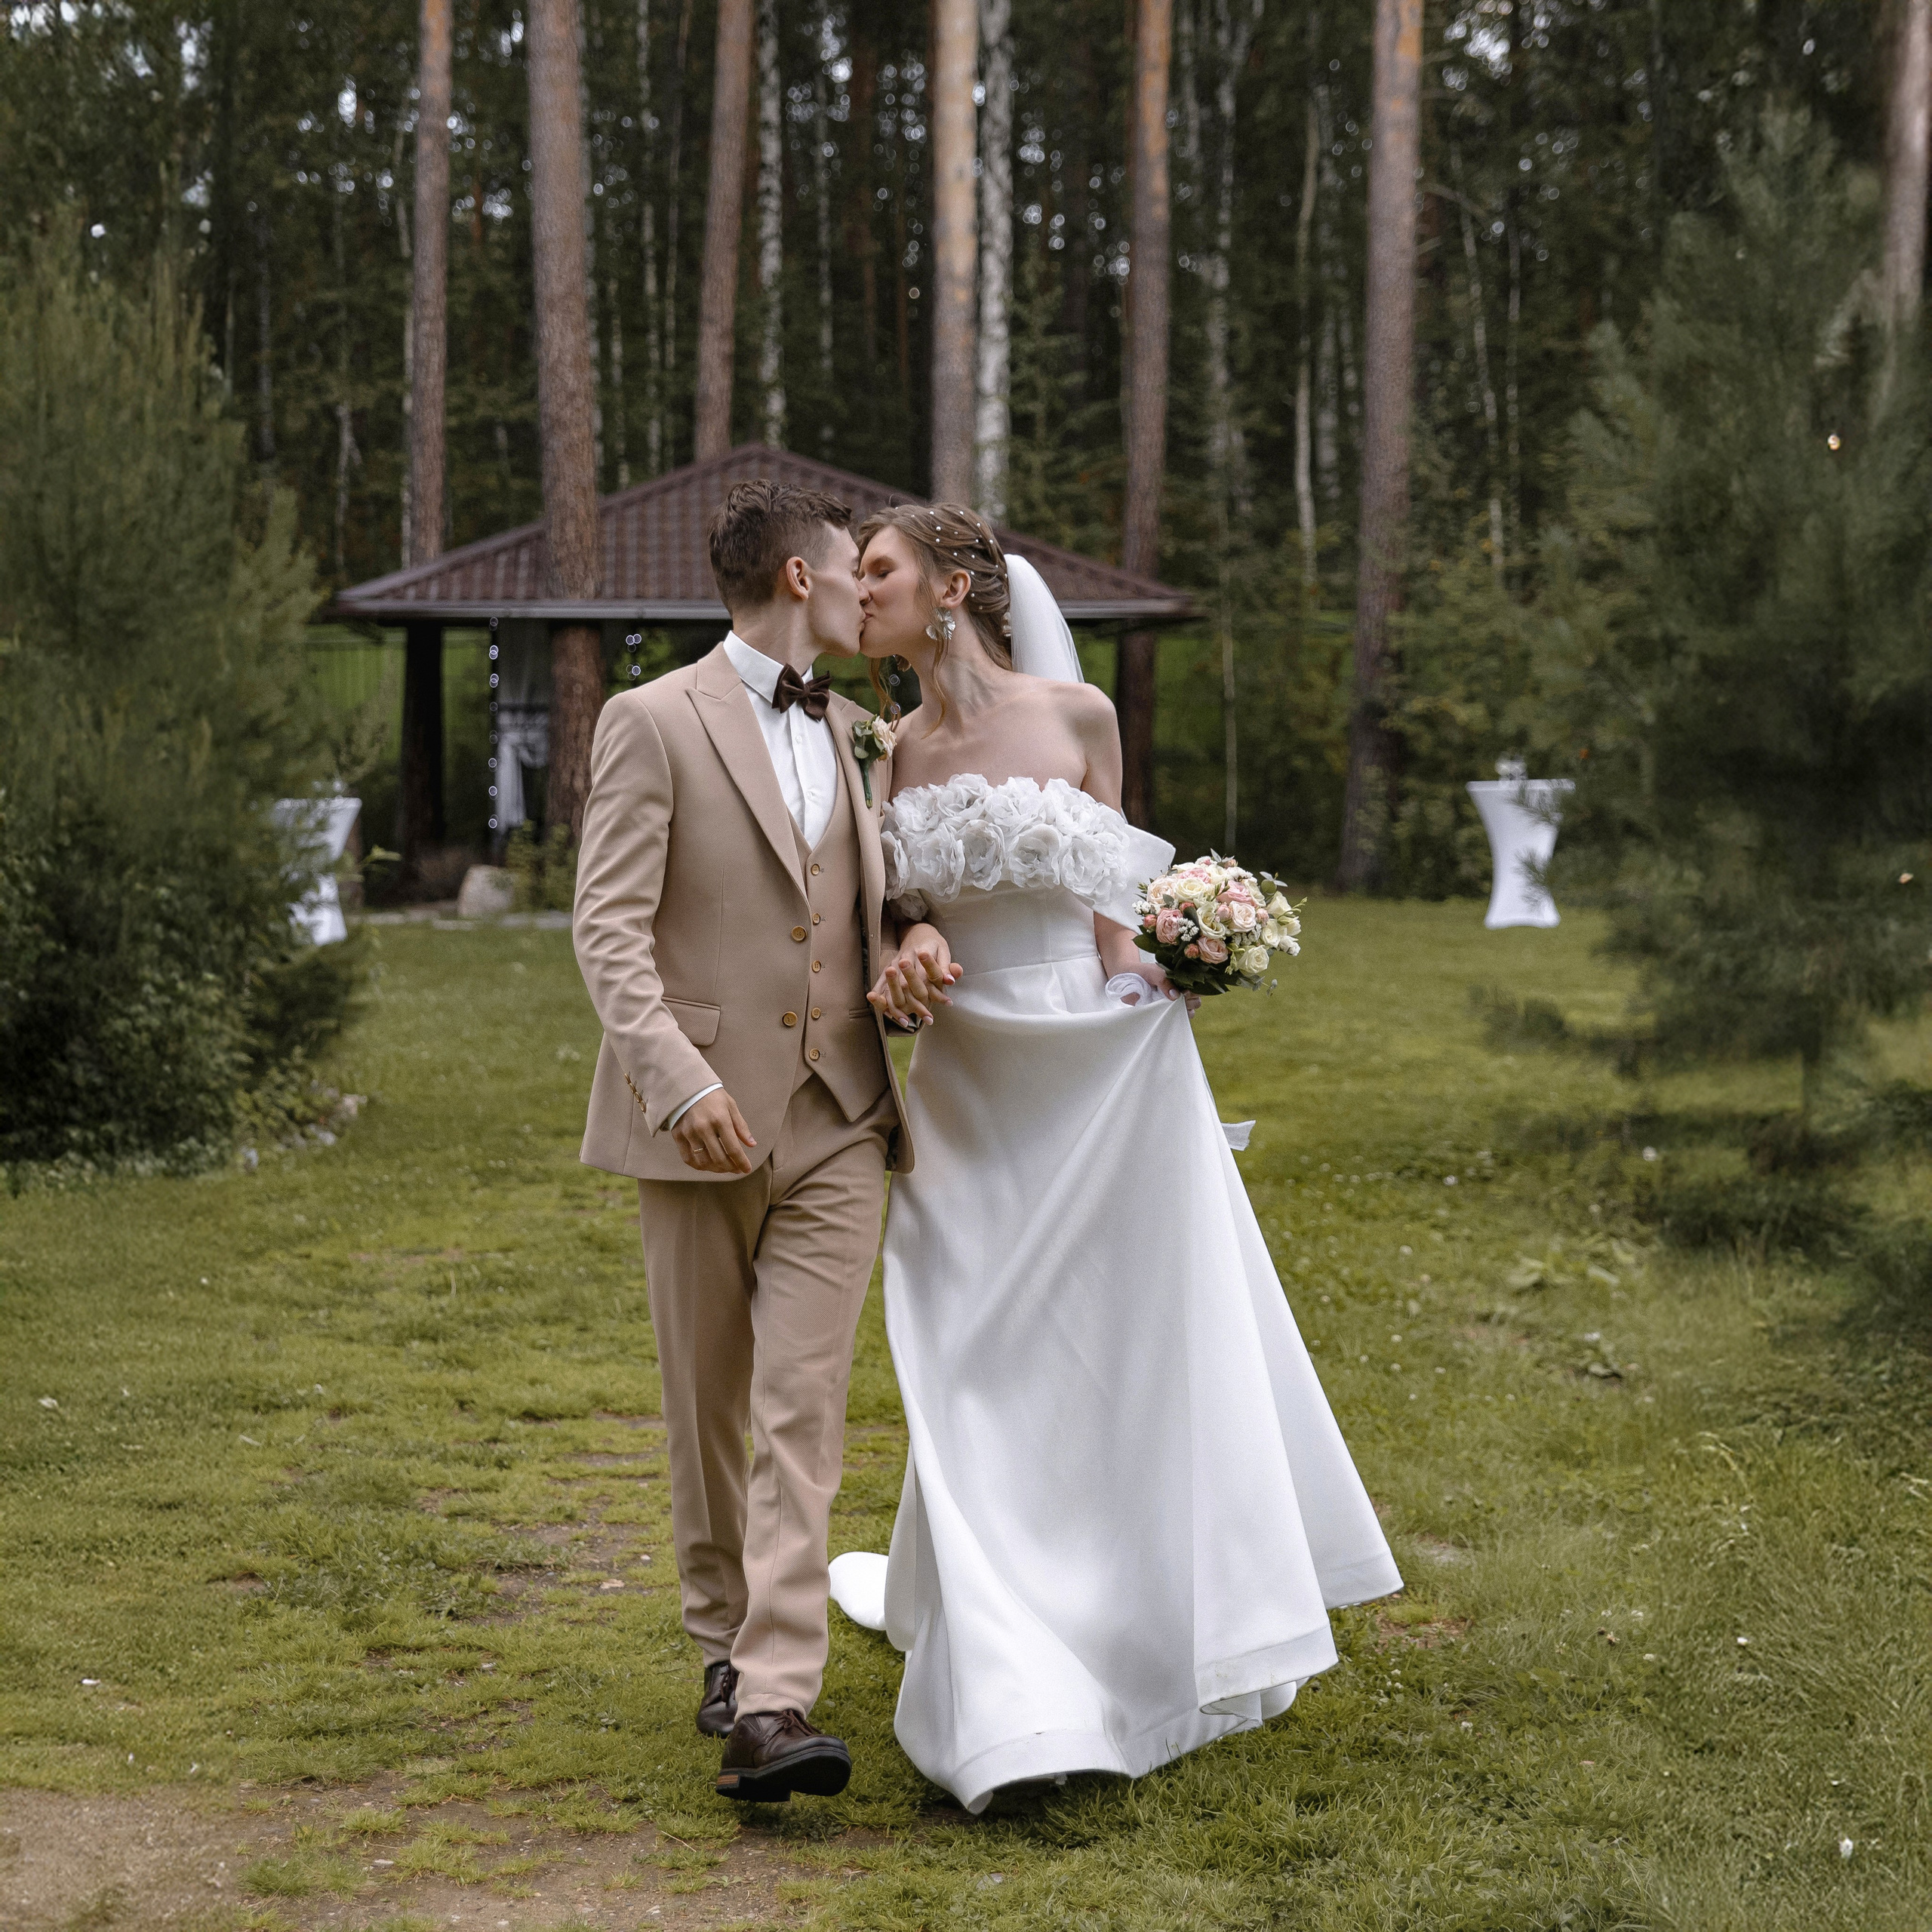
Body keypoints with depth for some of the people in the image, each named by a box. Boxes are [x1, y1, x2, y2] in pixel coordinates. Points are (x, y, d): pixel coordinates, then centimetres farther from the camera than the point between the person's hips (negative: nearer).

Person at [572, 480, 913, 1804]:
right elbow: (611, 927, -11)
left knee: (804, 1410, -8)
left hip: (837, 1117, 3)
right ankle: (725, 1638, 27)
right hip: (698, 1116, -3)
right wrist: (680, 1079, -23)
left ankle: (774, 1707, -14)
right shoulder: (654, 724, -3)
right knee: (707, 1407, 8)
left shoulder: (853, 733, 15)